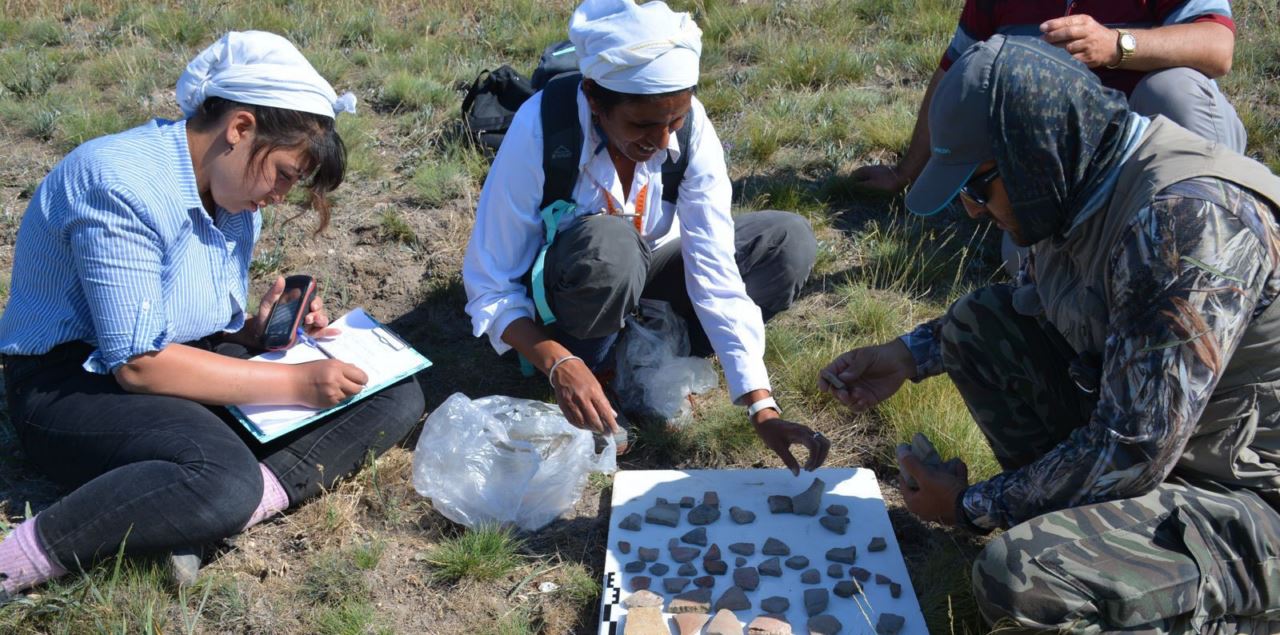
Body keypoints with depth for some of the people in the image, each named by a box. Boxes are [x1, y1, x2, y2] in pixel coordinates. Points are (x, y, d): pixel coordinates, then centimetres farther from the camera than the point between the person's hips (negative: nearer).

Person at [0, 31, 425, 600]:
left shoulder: (232, 194, 5)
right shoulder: (122, 182, -21)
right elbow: (139, 363, -25)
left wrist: (260, 330, -7)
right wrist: (294, 383, -23)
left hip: (188, 372, 9)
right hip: (72, 383, -9)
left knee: (396, 394, -6)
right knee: (222, 481, -40)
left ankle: (205, 518, -23)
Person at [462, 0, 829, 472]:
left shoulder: (691, 126, -23)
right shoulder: (540, 130, -31)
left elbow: (714, 270, -26)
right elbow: (490, 286, -26)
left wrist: (761, 406, -33)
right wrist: (559, 364, -42)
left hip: (642, 278, 4)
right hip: (561, 292, -4)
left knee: (789, 242, -15)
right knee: (608, 244, -39)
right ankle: (589, 369, -10)